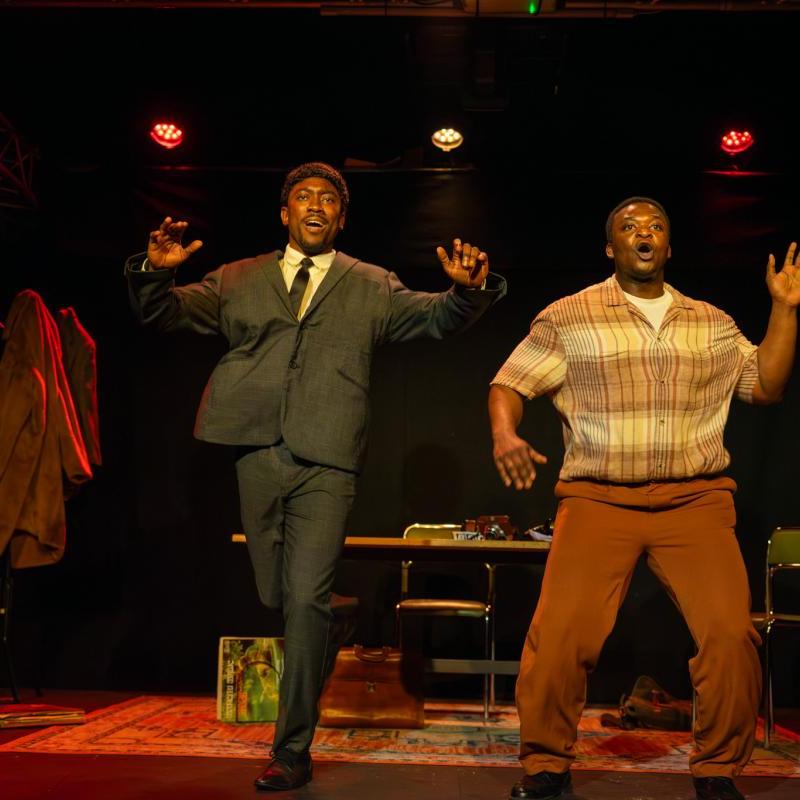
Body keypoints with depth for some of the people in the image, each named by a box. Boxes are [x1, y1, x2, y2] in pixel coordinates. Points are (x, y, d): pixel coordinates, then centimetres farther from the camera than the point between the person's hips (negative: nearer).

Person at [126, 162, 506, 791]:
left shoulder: (372, 287, 16)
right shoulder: (239, 281, 18)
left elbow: (437, 318, 6)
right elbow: (163, 314, 12)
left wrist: (467, 289, -16)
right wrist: (157, 270, -9)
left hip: (325, 463, -2)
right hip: (253, 455, 2)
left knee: (306, 601, -9)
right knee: (269, 599, 6)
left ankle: (293, 750, 0)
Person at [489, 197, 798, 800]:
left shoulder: (713, 324, 17)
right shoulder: (567, 318, 8)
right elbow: (509, 385, 6)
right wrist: (505, 434, -14)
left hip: (696, 500, 2)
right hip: (598, 500, -2)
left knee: (732, 632, -14)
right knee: (560, 634, -15)